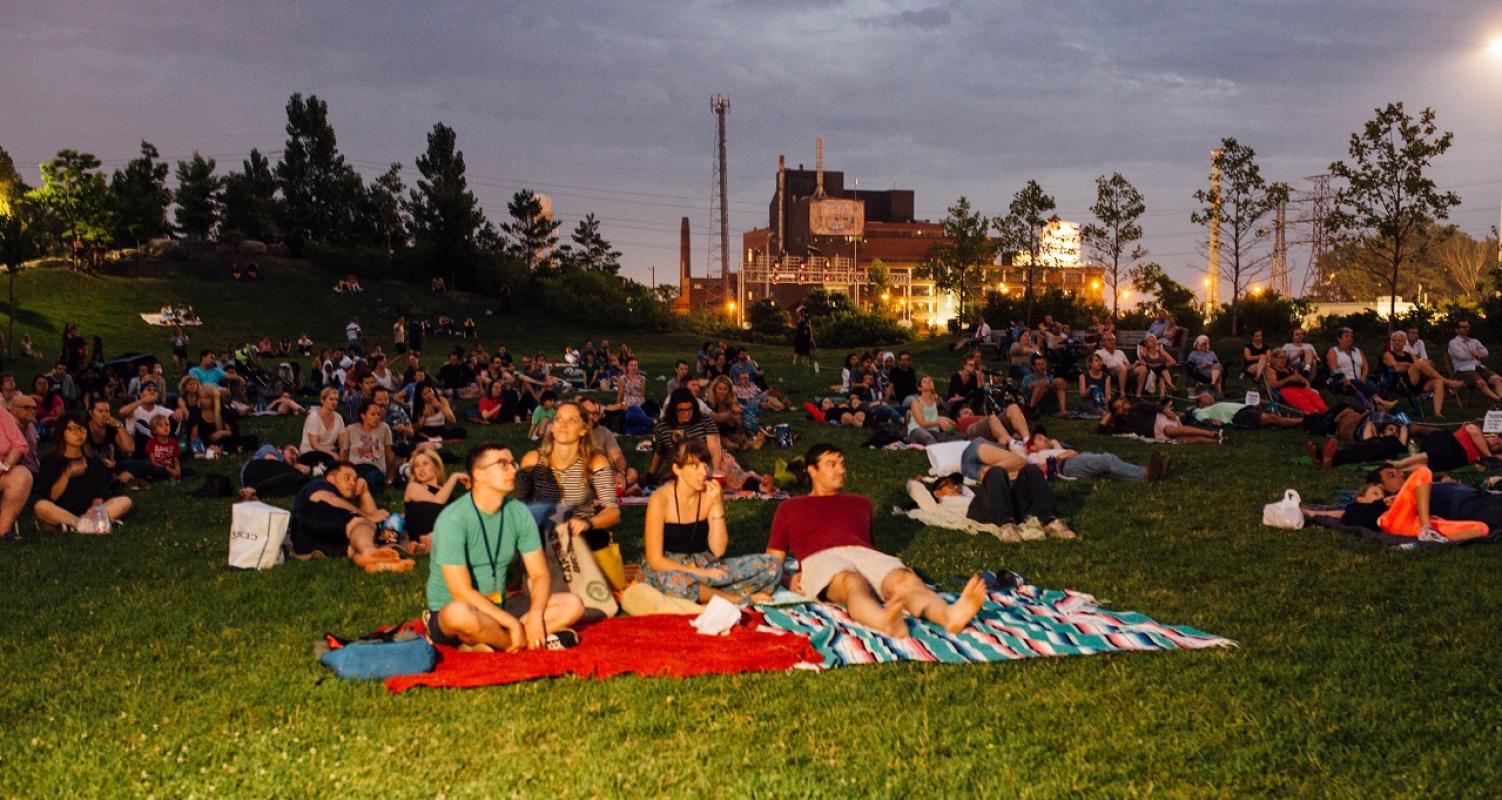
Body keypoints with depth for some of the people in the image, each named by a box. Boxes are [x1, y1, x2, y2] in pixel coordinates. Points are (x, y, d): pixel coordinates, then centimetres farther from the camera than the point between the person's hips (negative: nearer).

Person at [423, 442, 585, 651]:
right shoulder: (453, 519, -19)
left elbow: (540, 575, 0)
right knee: (461, 613, -41)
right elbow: (461, 593, -23)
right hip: (448, 611, -6)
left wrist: (535, 615, -20)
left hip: (499, 608, 6)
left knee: (572, 605, -10)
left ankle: (483, 643, -17)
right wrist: (513, 623, -23)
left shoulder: (519, 513, -1)